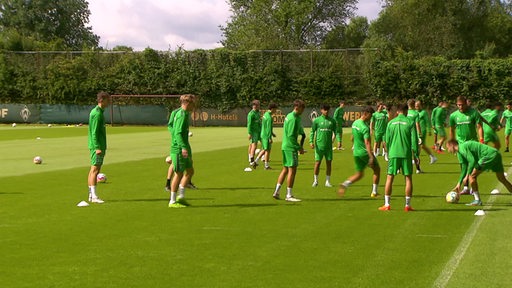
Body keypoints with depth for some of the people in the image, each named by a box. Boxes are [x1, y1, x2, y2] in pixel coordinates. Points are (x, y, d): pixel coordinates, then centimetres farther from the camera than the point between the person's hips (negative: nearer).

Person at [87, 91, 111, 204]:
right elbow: (94, 132, -20)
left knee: (93, 170, 11)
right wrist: (97, 147, -24)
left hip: (98, 145, 10)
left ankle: (91, 195, 15)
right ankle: (94, 196, -11)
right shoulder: (97, 113, -15)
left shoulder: (96, 111, 17)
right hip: (97, 145, -10)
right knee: (95, 170, -10)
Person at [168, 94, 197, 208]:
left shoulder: (184, 114, 15)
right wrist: (183, 147, -32)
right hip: (178, 149, -10)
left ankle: (181, 196, 19)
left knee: (190, 171, 14)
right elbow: (178, 133, -24)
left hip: (183, 149, 10)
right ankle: (172, 201, 4)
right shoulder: (182, 115, -16)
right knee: (179, 174, -4)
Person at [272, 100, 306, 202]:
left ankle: (276, 192, 17)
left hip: (285, 146, 10)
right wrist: (299, 147, -15)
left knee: (285, 169, 14)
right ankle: (289, 195, -2)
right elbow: (291, 135, -20)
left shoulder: (289, 116, 14)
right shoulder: (293, 119, -16)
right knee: (292, 170, -6)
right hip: (290, 147, -10)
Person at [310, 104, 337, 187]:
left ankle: (327, 181, 12)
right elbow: (312, 131, 3)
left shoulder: (332, 121, 7)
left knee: (329, 162, 4)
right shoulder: (317, 120, 1)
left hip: (329, 146, 2)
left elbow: (335, 132, 12)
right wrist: (311, 141, -7)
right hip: (319, 145, -2)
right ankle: (315, 181, 12)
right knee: (317, 162, -1)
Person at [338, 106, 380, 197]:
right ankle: (374, 192, 13)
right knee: (377, 169, 12)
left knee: (359, 174, 15)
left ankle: (345, 184, -10)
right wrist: (371, 157, -29)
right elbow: (367, 143, -26)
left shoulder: (355, 123, 8)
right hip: (365, 152, -8)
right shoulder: (365, 127, -20)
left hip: (356, 153, 8)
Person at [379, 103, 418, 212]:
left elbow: (387, 140, 8)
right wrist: (415, 153, 3)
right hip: (406, 154, -1)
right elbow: (414, 139, -4)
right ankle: (407, 205, 6)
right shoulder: (410, 122, -1)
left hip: (393, 154, 1)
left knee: (390, 178, 7)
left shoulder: (391, 123, 5)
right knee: (408, 178, 6)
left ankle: (387, 204, 6)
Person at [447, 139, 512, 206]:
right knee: (502, 179, 22)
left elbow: (472, 161, -19)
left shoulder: (462, 147, -8)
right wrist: (459, 184, 24)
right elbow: (464, 169, 25)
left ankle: (477, 200, -3)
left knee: (472, 175, -8)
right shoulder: (459, 153, 21)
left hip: (489, 155, -11)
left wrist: (467, 176, -13)